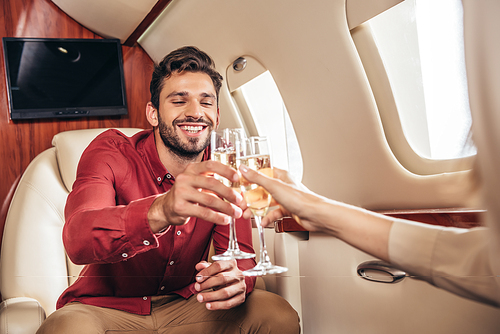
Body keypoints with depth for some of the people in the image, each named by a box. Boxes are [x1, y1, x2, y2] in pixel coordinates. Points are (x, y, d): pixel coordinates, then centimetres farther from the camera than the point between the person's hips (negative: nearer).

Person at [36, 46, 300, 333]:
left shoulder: (223, 172, -3)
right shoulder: (111, 152, -14)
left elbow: (240, 254, -8)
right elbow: (77, 239, -32)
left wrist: (237, 280, -34)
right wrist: (160, 211, -52)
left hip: (183, 304, 4)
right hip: (105, 307, -3)